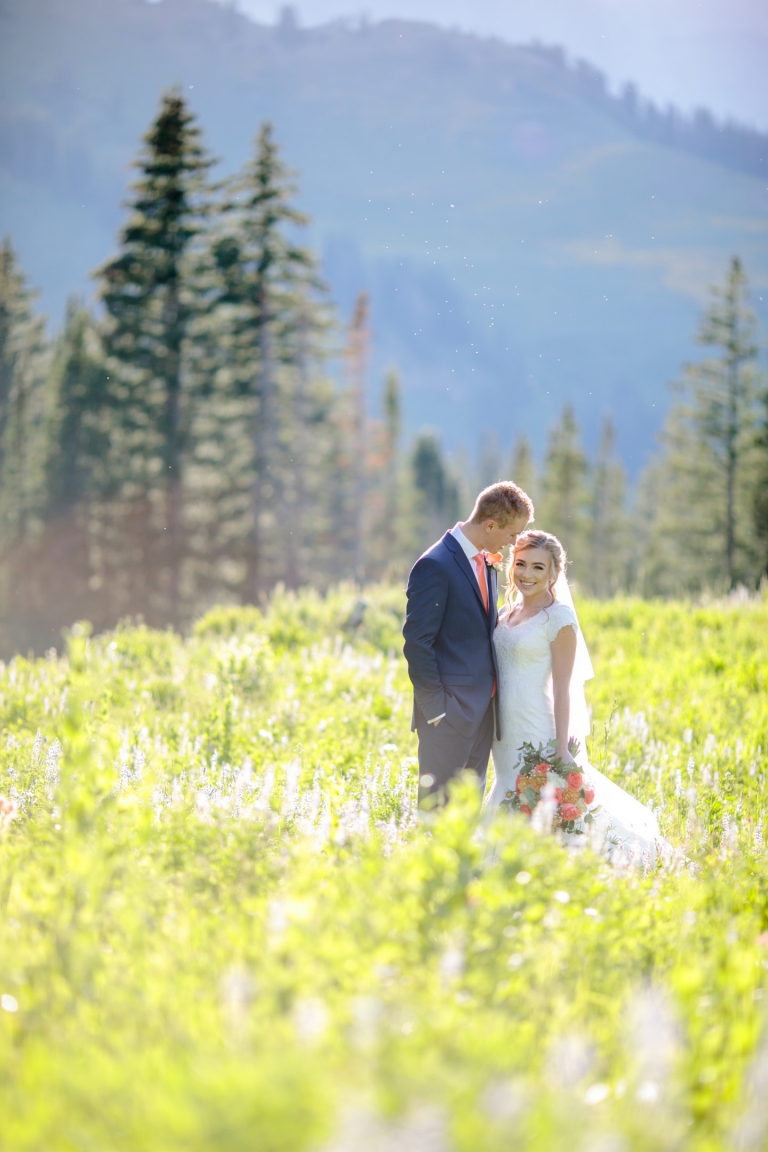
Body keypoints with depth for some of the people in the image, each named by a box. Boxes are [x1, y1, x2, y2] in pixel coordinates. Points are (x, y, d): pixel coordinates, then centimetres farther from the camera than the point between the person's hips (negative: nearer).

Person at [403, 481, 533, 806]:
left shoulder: (487, 563, 12)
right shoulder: (435, 566, -15)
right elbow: (417, 643, -15)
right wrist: (435, 709, -16)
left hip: (482, 708, 8)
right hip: (449, 712, -8)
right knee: (439, 804, -4)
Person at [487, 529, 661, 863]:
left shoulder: (558, 618, -10)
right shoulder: (506, 613, 10)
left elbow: (563, 689, -13)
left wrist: (562, 748, -17)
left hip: (538, 734, -7)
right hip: (505, 734, 7)